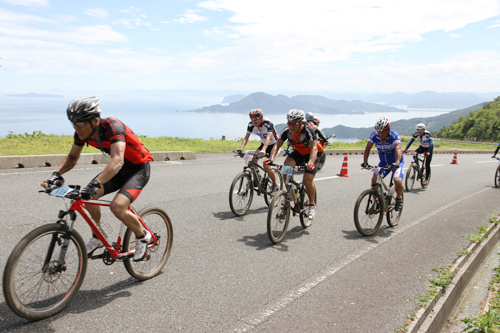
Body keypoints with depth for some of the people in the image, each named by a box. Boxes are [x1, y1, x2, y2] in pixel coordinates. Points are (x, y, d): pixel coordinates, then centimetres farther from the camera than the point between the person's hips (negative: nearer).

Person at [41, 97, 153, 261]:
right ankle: (98, 237, 12)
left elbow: (117, 160, -45)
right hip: (119, 169, 7)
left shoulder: (112, 127, -31)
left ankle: (142, 236, 1)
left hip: (139, 169, -7)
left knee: (117, 206, -26)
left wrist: (96, 184, -56)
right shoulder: (82, 133, -9)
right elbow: (72, 157, 4)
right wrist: (57, 174, -15)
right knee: (88, 195, -11)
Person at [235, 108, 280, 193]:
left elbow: (268, 138, -42)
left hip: (274, 145, -6)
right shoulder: (251, 124, -15)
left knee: (266, 165, -21)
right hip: (263, 144, 6)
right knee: (253, 159, -18)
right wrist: (240, 149, -37)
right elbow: (246, 137, -19)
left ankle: (275, 186, -2)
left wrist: (263, 150, -58)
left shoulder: (268, 123, -30)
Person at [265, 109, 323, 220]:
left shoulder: (308, 130, -32)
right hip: (298, 152, 4)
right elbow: (277, 145, -24)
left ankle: (312, 205, 6)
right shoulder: (287, 131, -19)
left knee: (307, 181, -20)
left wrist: (310, 163, -60)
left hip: (312, 154, -4)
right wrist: (271, 158, -44)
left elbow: (314, 148, -42)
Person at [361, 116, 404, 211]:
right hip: (383, 162, 4)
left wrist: (397, 162, -56)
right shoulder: (374, 135, -15)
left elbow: (398, 149, -39)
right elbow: (367, 148, -13)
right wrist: (365, 161, -28)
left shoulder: (394, 135, -26)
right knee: (374, 179, -17)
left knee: (398, 180, -27)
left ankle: (399, 198, 5)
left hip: (396, 163, -4)